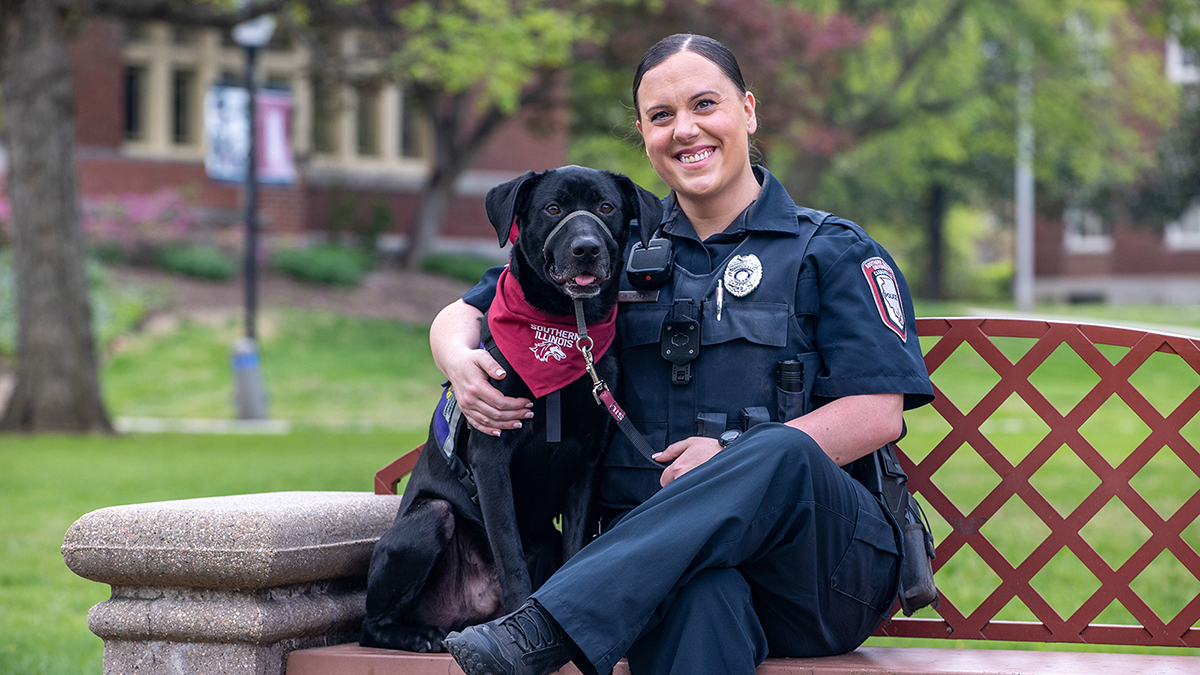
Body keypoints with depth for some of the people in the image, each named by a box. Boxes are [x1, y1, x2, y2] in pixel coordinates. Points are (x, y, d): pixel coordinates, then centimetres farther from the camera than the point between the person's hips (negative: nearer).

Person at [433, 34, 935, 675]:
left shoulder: (832, 251, 11)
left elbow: (879, 413, -1)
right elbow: (462, 314, 23)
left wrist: (736, 456, -14)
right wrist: (460, 361, -3)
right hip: (664, 548, 1)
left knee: (779, 453, -38)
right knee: (701, 593, -39)